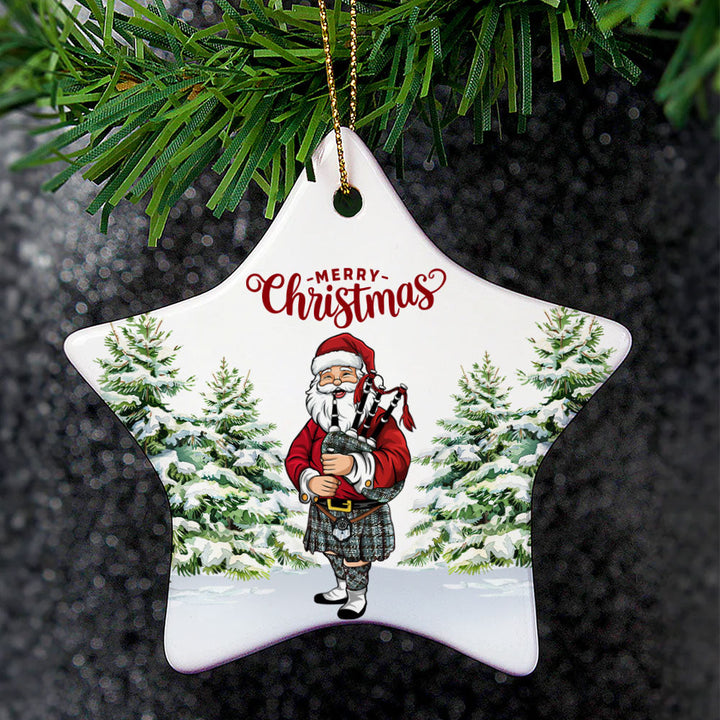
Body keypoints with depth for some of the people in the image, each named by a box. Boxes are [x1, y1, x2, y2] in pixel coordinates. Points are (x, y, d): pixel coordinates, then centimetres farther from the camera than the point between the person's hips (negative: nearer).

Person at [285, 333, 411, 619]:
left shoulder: (379, 421, -20)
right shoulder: (316, 424, -5)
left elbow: (398, 460, -34)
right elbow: (295, 456, -9)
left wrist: (354, 465, -50)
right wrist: (309, 480, -33)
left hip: (363, 514, -5)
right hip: (324, 509, 5)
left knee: (357, 560, 16)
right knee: (333, 553, 27)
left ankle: (358, 597, 47)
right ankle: (342, 589, 56)